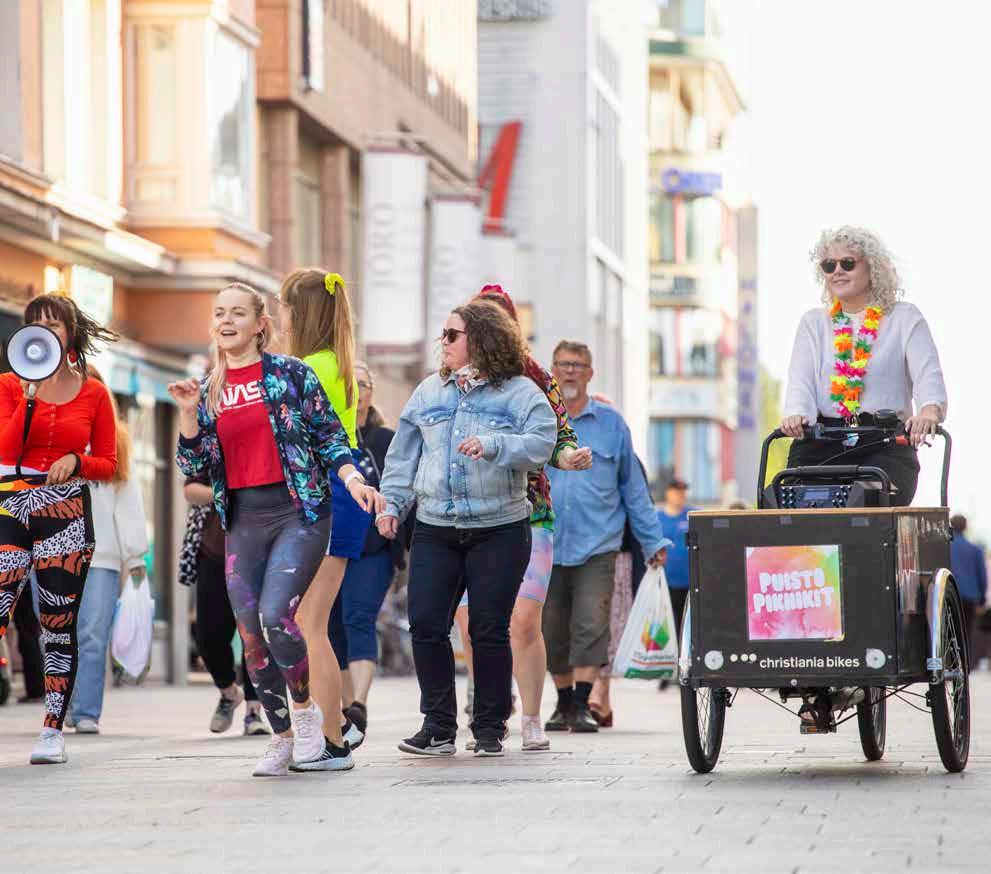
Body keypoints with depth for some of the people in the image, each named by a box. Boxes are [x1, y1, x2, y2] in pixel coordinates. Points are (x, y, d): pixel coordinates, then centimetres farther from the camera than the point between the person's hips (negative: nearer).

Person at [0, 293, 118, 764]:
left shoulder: (94, 393, 7)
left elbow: (107, 464, 9)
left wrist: (76, 461, -11)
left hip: (68, 513, 1)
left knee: (61, 623, 2)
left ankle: (53, 732, 8)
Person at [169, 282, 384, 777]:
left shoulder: (291, 374, 1)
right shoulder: (209, 391, 12)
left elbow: (329, 435, 2)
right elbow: (194, 466, 10)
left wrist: (352, 480, -13)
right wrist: (188, 413, -4)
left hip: (298, 512, -5)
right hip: (242, 522, 5)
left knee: (275, 615, -21)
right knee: (252, 636, 3)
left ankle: (305, 709, 2)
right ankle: (282, 739, 16)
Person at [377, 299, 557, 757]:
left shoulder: (520, 393, 0)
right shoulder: (429, 392, 13)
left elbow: (541, 443, -14)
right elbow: (403, 455, 15)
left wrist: (494, 444, -28)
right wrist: (392, 504, 6)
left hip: (499, 530, -4)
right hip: (435, 530, 4)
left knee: (490, 630, -1)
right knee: (426, 624, -5)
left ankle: (490, 728, 9)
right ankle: (438, 725, 4)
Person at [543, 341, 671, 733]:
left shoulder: (611, 423, 8)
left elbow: (632, 486, 14)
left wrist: (652, 539, 14)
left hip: (597, 544, -1)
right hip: (546, 545, 1)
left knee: (590, 625, -13)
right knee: (552, 632, 7)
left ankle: (582, 705, -12)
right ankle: (563, 704, 21)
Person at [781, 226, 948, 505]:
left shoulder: (904, 318, 12)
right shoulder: (813, 322, 21)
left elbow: (928, 374, -3)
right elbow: (800, 378, 5)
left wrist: (929, 411, -27)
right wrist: (796, 414, -19)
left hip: (885, 446, -2)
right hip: (821, 445, 2)